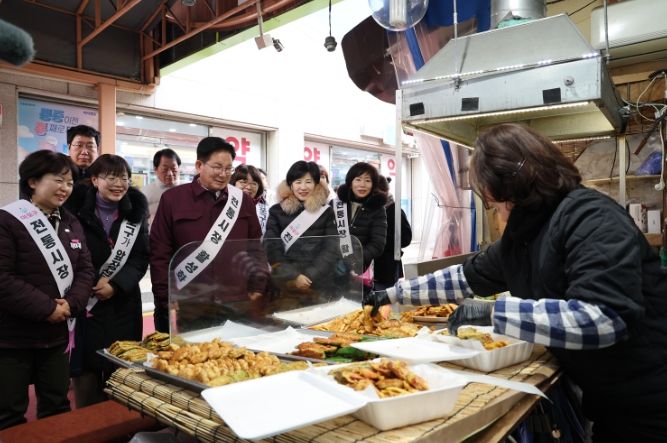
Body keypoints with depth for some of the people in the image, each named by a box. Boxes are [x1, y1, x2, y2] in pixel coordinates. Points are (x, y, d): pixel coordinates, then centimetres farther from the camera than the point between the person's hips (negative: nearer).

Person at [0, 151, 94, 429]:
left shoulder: (71, 224, 8)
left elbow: (85, 270, 5)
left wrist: (71, 304, -12)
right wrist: (47, 308, -19)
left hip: (57, 334, 6)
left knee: (57, 406, 17)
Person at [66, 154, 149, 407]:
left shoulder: (135, 212, 4)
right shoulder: (77, 208, -5)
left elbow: (142, 257, 1)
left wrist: (117, 284, -12)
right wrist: (93, 283, -12)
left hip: (123, 303, 2)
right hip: (84, 301, -2)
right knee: (85, 368, 3)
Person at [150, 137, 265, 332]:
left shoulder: (243, 201, 7)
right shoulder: (172, 199, -1)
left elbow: (256, 249, 10)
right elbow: (160, 253, -1)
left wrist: (256, 290, 3)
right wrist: (167, 300, -5)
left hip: (236, 306, 2)